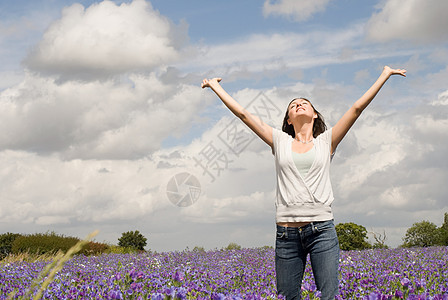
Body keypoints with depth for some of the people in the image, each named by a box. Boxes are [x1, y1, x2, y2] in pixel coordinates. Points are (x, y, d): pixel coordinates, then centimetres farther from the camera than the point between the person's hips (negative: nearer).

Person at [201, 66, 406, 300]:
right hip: (287, 233, 1)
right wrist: (215, 86, 18)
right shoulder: (280, 141, 13)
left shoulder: (326, 141, 11)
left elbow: (358, 107, 9)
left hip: (322, 229, -1)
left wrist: (385, 75, 9)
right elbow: (242, 113, 15)